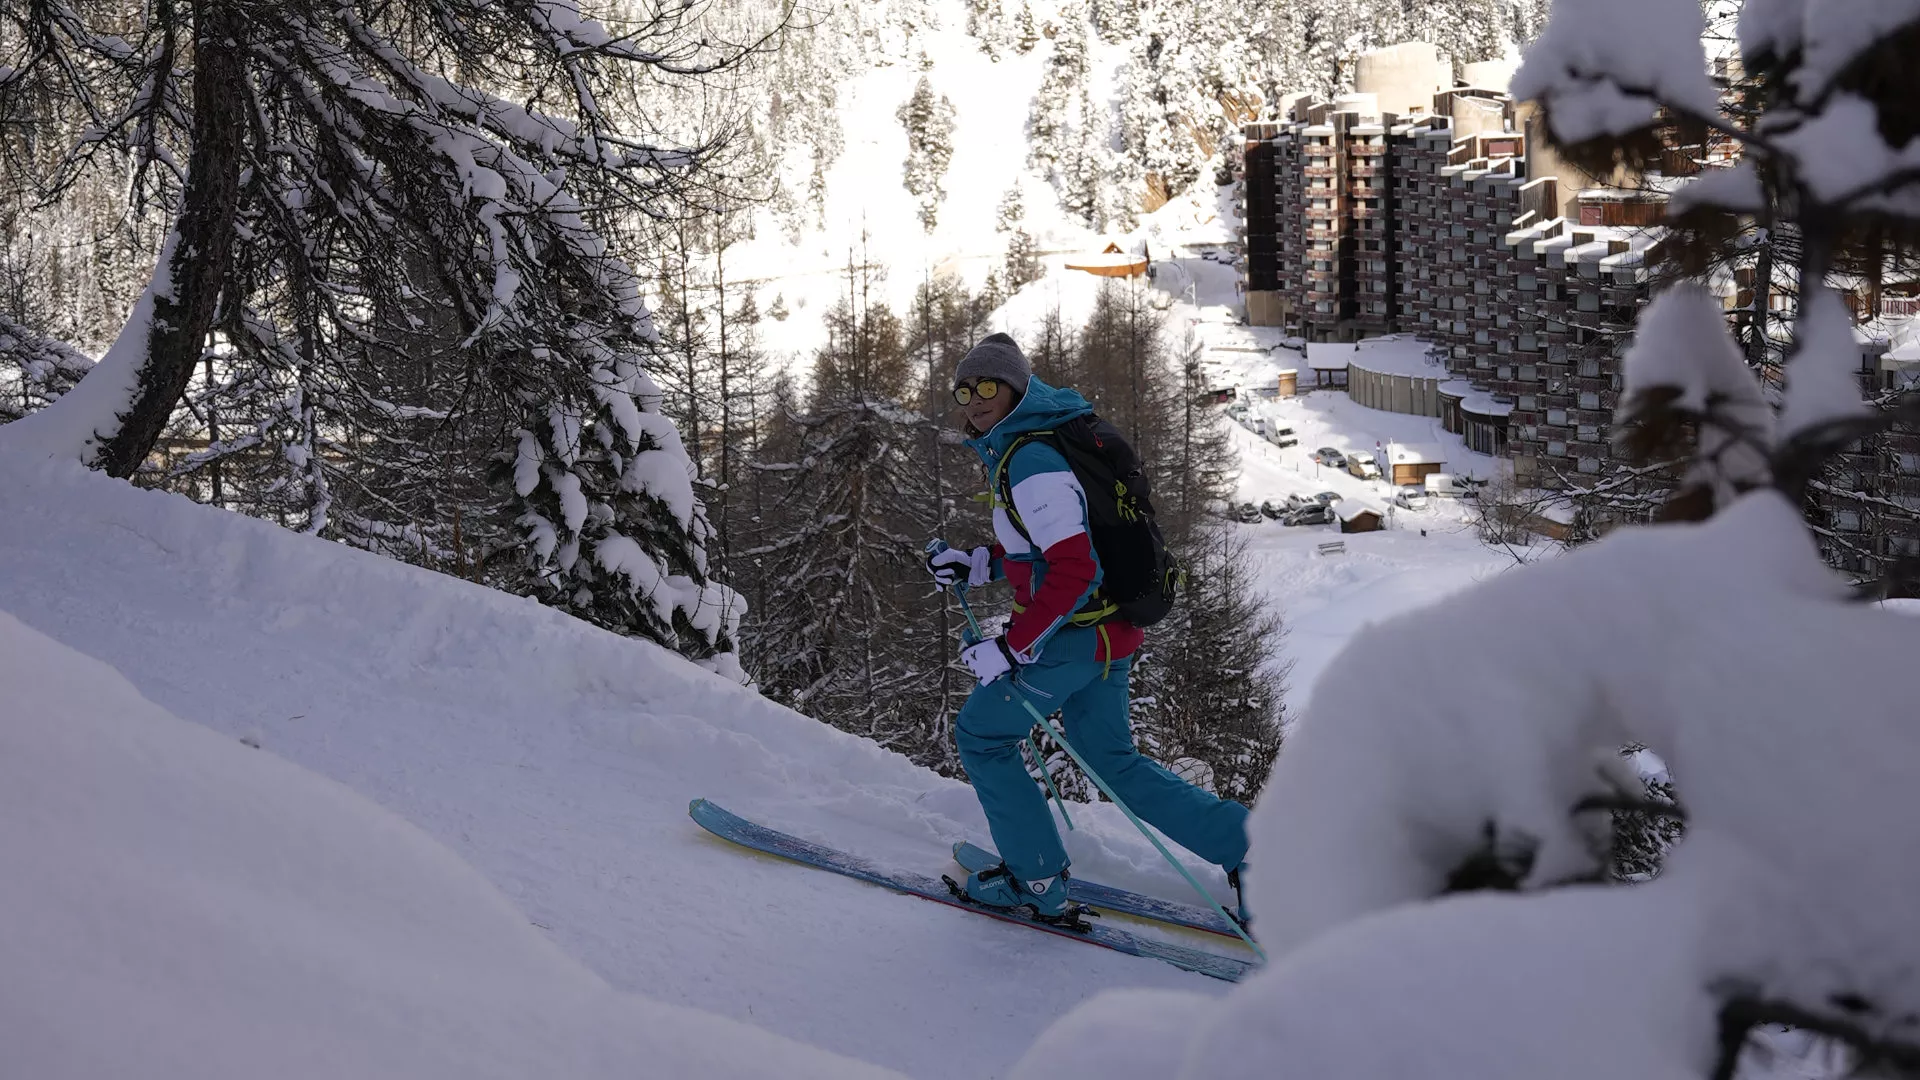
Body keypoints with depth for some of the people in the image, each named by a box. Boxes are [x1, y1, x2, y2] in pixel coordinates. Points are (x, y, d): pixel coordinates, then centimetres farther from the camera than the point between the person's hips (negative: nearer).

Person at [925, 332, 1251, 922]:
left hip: (1074, 630, -10)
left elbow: (1073, 569, -29)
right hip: (1108, 628, 10)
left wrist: (1012, 648, -26)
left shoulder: (1032, 462, -22)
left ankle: (1035, 877, 15)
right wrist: (976, 565, 16)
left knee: (981, 735, 8)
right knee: (1111, 759, 19)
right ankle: (1243, 841, 16)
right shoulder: (1018, 446, 11)